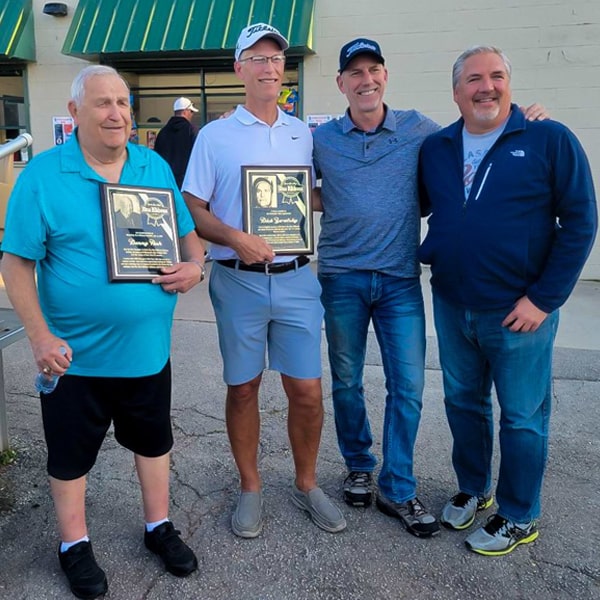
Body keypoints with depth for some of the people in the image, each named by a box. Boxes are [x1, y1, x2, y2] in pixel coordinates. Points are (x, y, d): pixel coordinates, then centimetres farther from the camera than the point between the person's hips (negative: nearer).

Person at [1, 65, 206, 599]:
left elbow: (188, 233, 10)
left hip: (147, 348, 4)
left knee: (153, 440, 19)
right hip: (75, 354, -3)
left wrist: (194, 266, -12)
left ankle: (160, 527, 41)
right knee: (71, 452, 14)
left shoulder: (156, 168, 3)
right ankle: (75, 545, 36)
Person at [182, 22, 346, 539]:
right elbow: (193, 209, -2)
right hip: (238, 281, -2)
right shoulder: (215, 136, 1)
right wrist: (236, 238, -19)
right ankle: (250, 487, 29)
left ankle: (306, 485, 27)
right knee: (243, 389, 9)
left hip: (296, 279, 2)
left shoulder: (305, 134, 10)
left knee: (307, 391, 4)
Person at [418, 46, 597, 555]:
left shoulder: (550, 140, -7)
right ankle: (472, 490, 40)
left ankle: (519, 518, 27)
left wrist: (543, 298, -13)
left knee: (522, 417, 8)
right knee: (463, 403, 18)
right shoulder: (435, 148, 6)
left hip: (519, 312, -4)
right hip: (451, 306, 5)